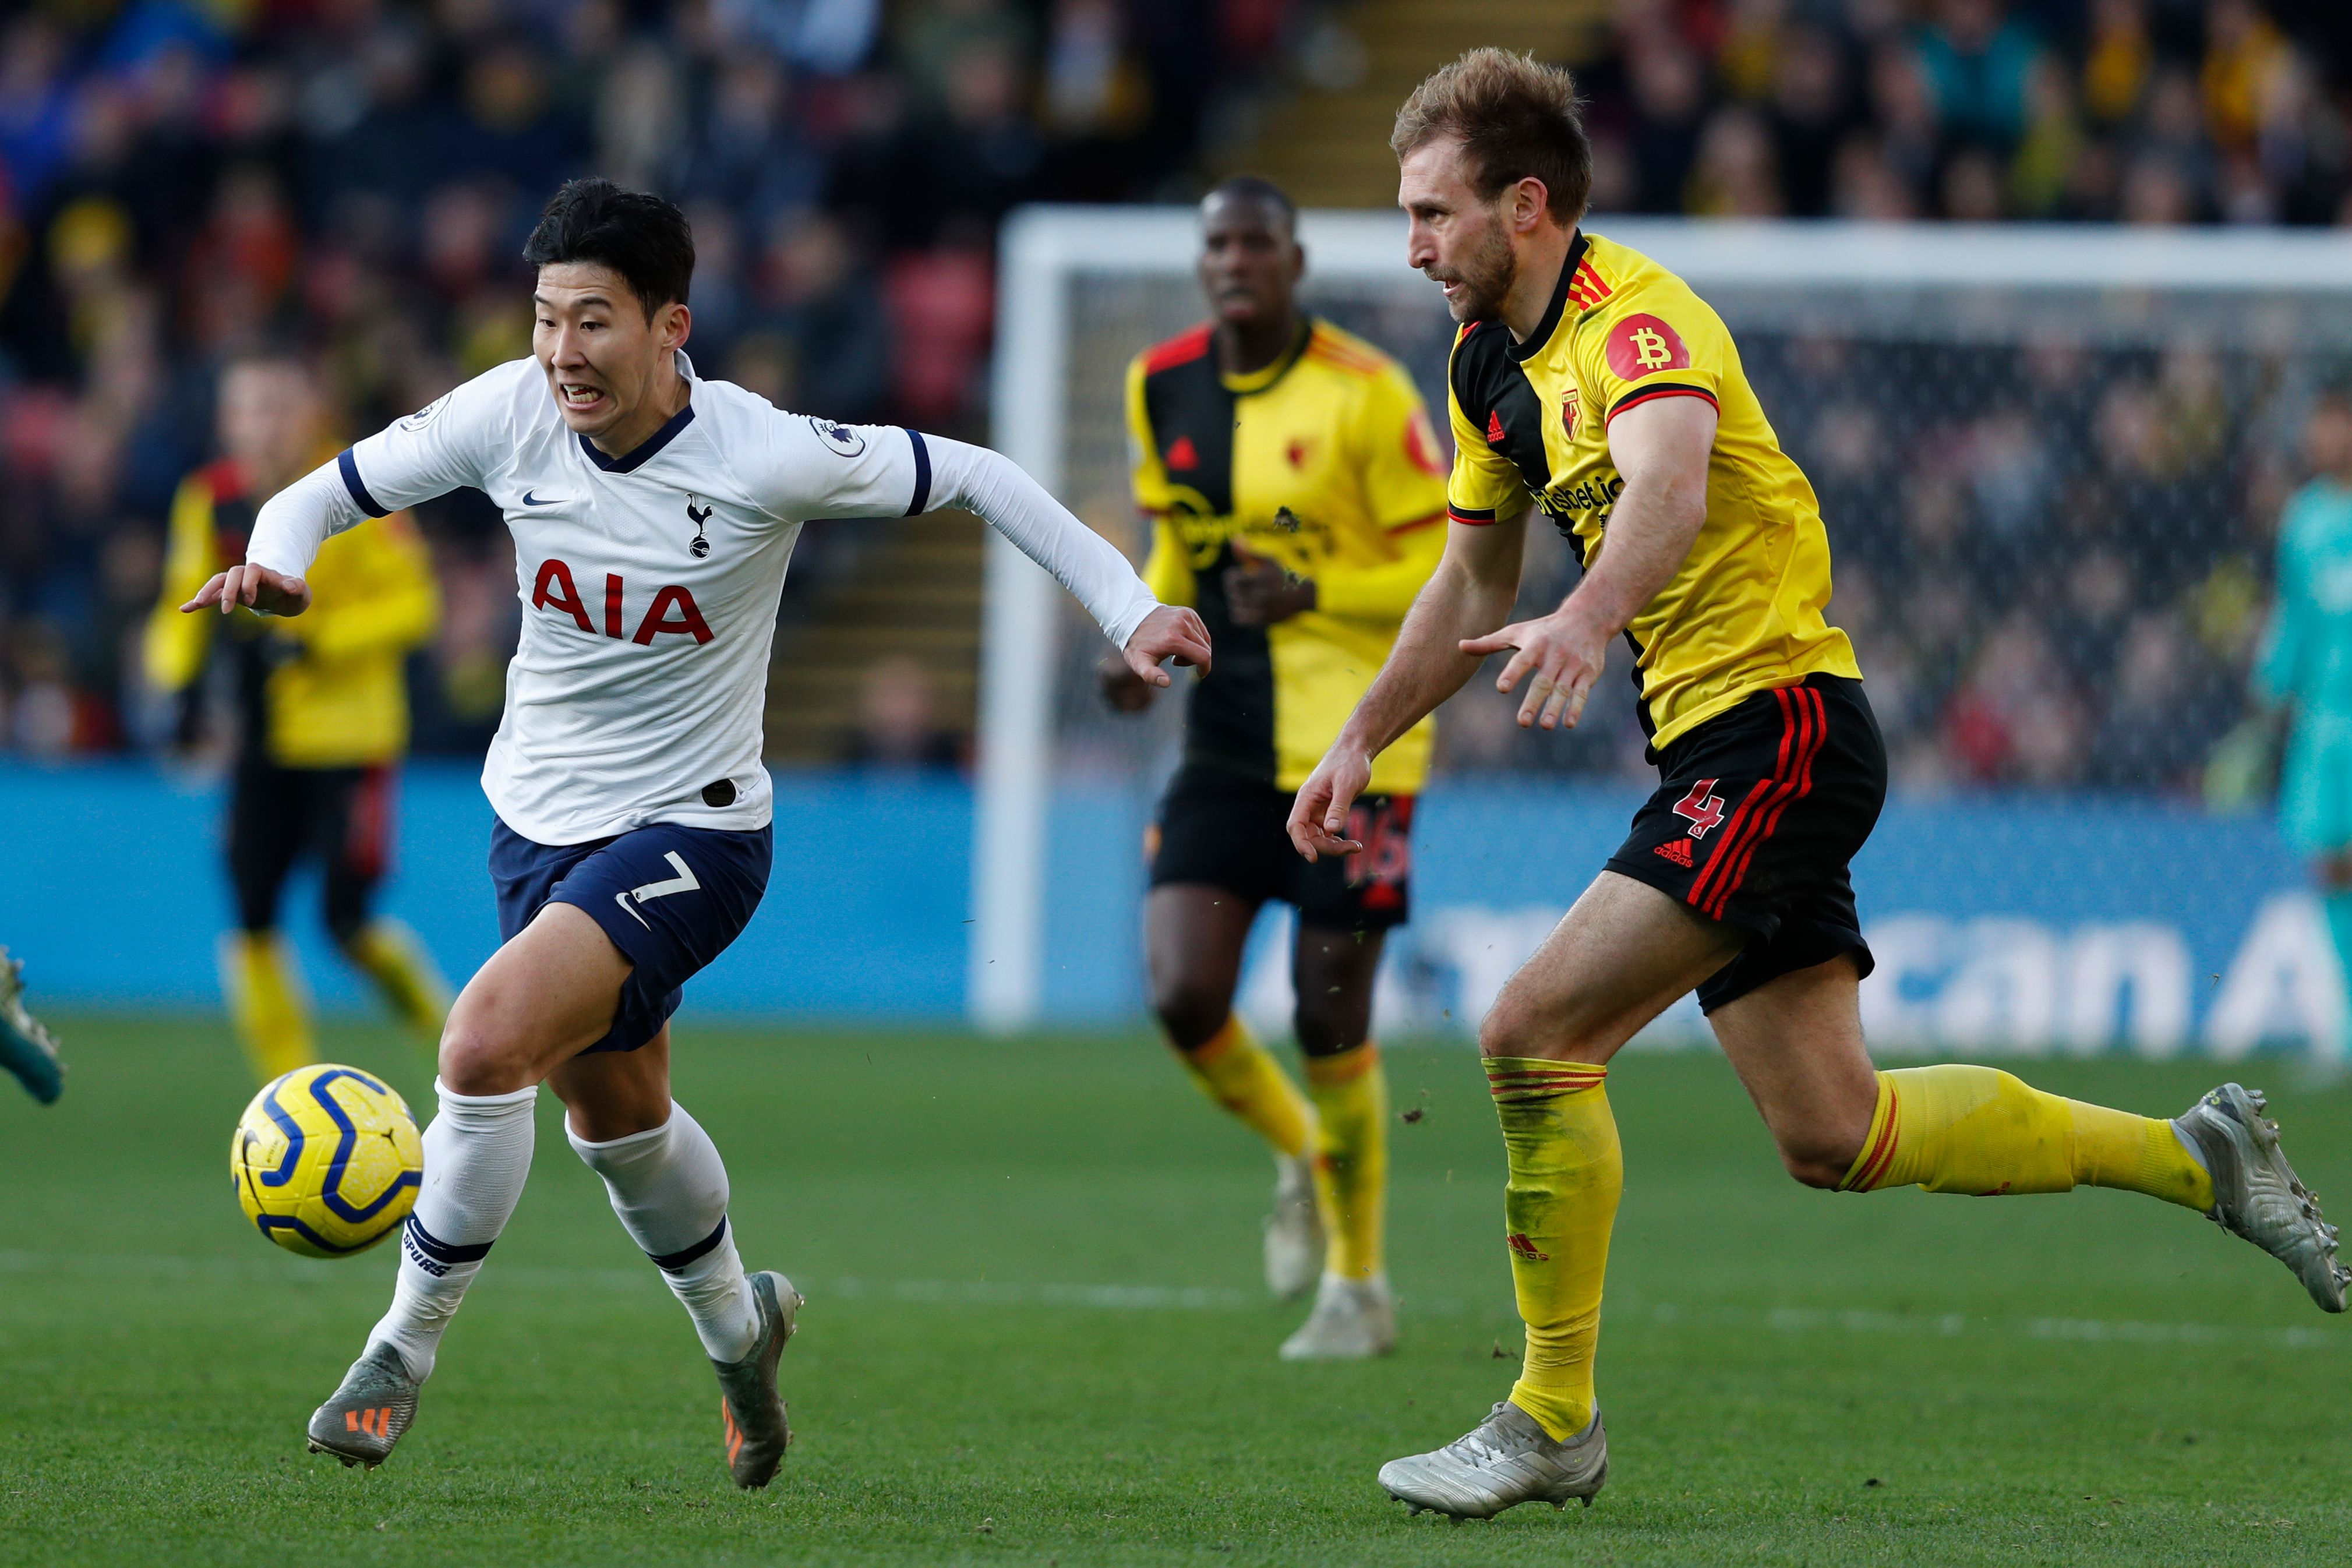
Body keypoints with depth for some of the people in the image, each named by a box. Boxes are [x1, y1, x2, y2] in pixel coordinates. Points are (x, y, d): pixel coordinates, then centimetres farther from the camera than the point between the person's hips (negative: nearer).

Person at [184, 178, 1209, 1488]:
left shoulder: (764, 457, -22)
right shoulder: (510, 415, -13)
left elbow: (972, 480, -9)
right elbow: (331, 492, -1)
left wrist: (1130, 607, -12)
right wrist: (275, 562, -24)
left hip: (690, 835, -6)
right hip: (537, 821, 6)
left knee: (488, 1044, -26)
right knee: (616, 1112, 22)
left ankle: (406, 1349, -8)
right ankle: (737, 1323, 51)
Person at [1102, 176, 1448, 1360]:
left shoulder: (1363, 393, -12)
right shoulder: (1160, 388, 5)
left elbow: (1450, 565, -9)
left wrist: (1314, 592, -22)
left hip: (1352, 740, -5)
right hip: (1225, 740, 5)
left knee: (1329, 1018, -2)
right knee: (1183, 995, -10)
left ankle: (1358, 1286, 17)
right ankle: (1300, 1158, 23)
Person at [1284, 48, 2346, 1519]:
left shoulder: (1634, 319, -16)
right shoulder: (1491, 363, 13)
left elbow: (1670, 476, -39)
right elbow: (1472, 585, 27)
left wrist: (1589, 618, -56)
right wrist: (1360, 741, 22)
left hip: (1778, 726, -10)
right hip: (1720, 746, 10)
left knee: (1533, 1032, -16)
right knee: (1834, 1134, 8)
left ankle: (1554, 1422, -7)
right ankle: (2196, 1156, 22)